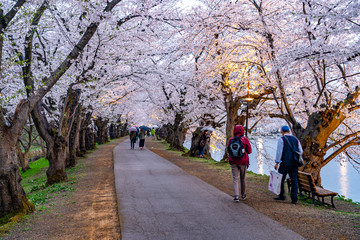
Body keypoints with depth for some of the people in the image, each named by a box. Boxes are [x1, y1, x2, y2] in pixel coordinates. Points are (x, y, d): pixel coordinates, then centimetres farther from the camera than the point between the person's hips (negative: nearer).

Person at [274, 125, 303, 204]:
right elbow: (300, 151, 11)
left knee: (281, 180, 11)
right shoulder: (296, 139, 10)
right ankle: (294, 199, 2)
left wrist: (277, 163, -7)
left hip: (285, 163, -5)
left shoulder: (281, 139, -5)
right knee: (294, 181, 5)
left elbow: (279, 152, -10)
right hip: (294, 164, 5)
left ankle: (281, 195, 18)